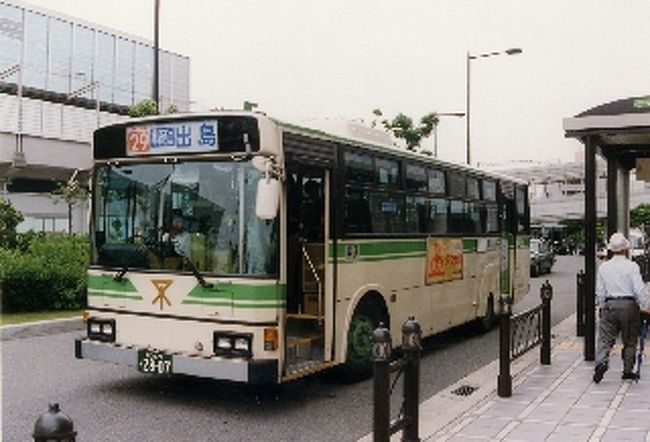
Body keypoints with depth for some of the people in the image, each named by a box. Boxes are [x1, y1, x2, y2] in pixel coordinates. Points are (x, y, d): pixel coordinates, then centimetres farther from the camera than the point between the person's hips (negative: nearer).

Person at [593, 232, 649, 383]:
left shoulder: (603, 267, 4)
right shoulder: (632, 266, -6)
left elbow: (600, 291, 8)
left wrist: (602, 307, 19)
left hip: (609, 305, 2)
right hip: (629, 304, -2)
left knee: (605, 338, 0)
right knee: (630, 340, 10)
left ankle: (601, 362, -22)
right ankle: (628, 370, 15)